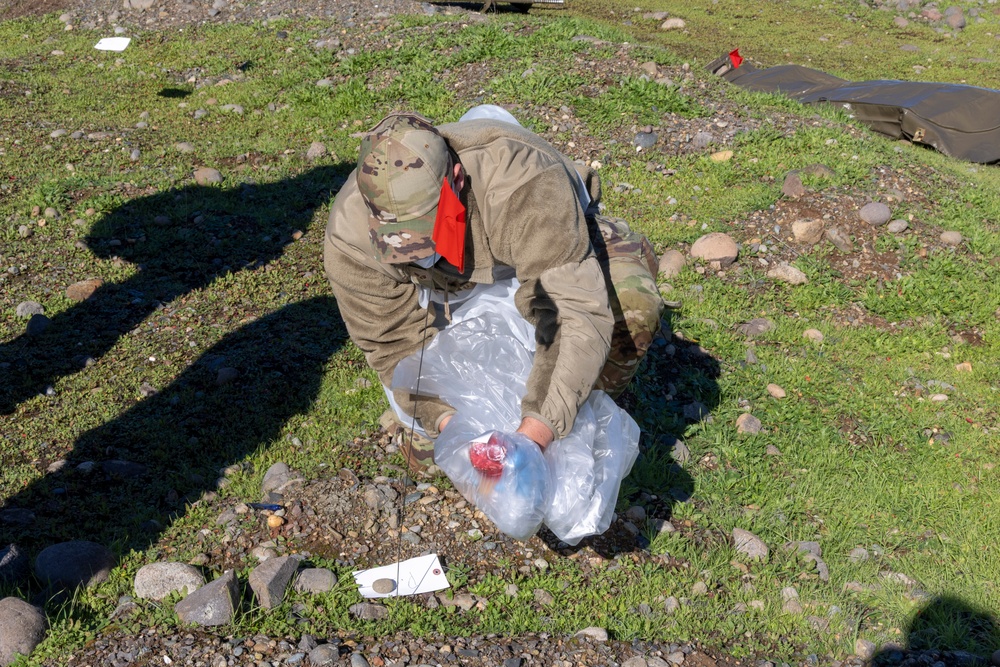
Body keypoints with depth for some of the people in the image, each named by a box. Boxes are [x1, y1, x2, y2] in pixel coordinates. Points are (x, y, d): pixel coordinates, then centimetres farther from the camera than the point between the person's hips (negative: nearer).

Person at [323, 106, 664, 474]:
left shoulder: (521, 185, -46)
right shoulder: (350, 236, -34)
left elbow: (577, 306, -49)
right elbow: (395, 345, -23)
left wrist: (539, 427, -57)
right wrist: (443, 416, -37)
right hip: (457, 291, 2)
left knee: (630, 302, -35)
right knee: (426, 453, 2)